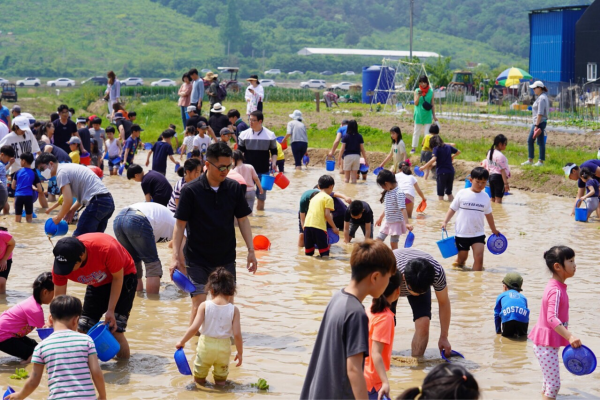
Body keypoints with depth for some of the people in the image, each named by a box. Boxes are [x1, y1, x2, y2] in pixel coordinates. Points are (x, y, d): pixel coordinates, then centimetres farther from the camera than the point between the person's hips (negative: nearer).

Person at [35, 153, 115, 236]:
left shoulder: (61, 173, -5)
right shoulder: (69, 167, 24)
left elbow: (68, 202, -12)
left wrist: (57, 218, 3)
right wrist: (73, 209, 17)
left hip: (97, 203, -10)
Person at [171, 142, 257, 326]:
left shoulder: (234, 188, 0)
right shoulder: (190, 190, -10)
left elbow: (243, 220, 7)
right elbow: (180, 224, -7)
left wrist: (251, 250, 4)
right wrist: (176, 256, -14)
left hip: (226, 258, 3)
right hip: (197, 260, -3)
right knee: (199, 304, -10)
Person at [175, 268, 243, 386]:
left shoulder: (205, 306, -11)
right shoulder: (234, 310, -9)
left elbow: (194, 328, -16)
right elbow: (237, 334, -11)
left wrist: (182, 342, -4)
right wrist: (240, 352, 1)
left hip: (206, 345, 0)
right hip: (224, 347, 1)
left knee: (199, 378, 21)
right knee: (221, 379, 20)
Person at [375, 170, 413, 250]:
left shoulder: (399, 193, -20)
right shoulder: (387, 192, 6)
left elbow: (403, 209, -27)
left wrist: (406, 223, -34)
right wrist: (380, 218, 28)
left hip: (396, 223, -8)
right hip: (387, 222, 8)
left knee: (393, 244, -1)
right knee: (379, 240, 7)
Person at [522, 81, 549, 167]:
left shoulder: (542, 98, -16)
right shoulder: (540, 97, 16)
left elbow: (540, 113, -21)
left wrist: (537, 125, -23)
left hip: (540, 123, -11)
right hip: (536, 123, 11)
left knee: (540, 142, -3)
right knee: (530, 141, 13)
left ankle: (541, 161, 3)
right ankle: (530, 160, 19)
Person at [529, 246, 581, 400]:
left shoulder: (557, 286, 8)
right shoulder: (556, 291, -23)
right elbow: (552, 318, -36)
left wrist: (567, 333, 32)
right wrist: (569, 336, -46)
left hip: (549, 343, 10)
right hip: (546, 345, -10)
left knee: (549, 381, 17)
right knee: (554, 383, -10)